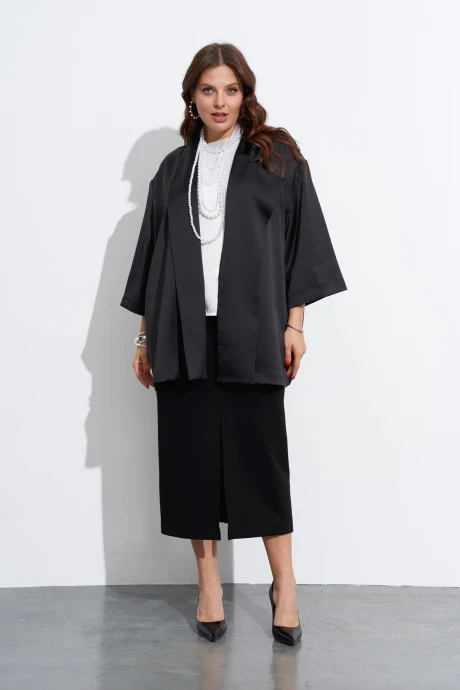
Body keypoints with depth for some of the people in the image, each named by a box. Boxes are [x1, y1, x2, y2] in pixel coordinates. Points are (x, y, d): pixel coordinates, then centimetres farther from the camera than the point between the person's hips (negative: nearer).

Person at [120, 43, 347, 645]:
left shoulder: (277, 158, 6)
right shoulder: (175, 170, 14)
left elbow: (301, 241, 2)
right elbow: (154, 254, 14)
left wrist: (294, 323, -5)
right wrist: (146, 336, 10)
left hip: (252, 332, -3)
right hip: (184, 333, 3)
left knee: (261, 454, -2)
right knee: (191, 454, 4)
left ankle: (284, 584, 11)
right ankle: (208, 584, 15)